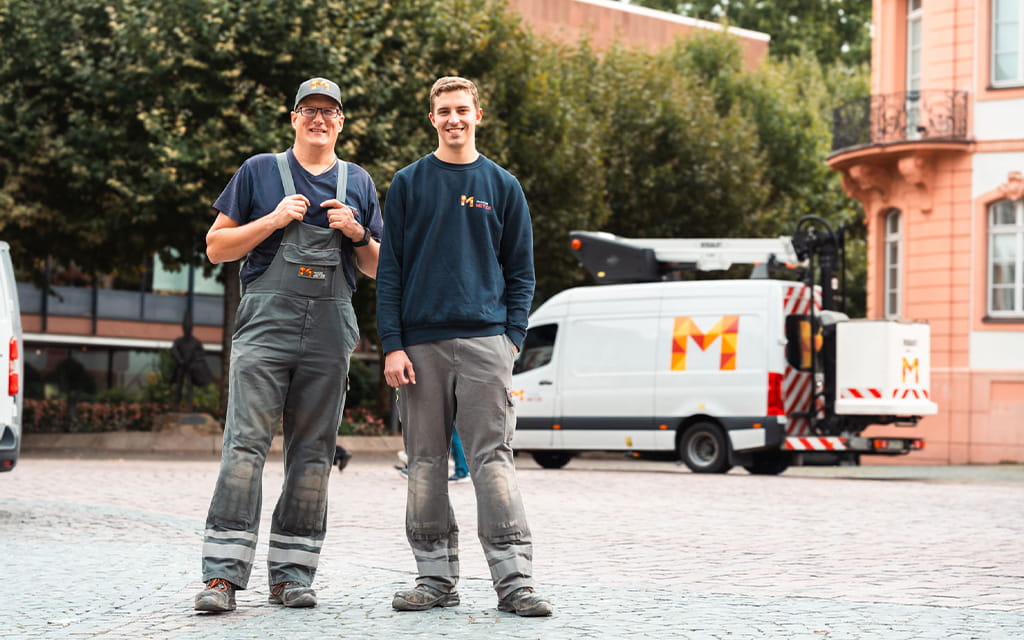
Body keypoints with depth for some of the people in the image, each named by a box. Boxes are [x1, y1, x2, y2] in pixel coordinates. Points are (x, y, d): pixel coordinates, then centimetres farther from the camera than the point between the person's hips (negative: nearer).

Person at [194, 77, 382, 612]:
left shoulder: (358, 182, 17)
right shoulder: (260, 171, 10)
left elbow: (378, 269, 19)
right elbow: (216, 248, 7)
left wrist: (359, 234, -2)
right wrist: (275, 219, -5)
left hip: (330, 329, 3)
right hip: (266, 322, -3)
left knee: (313, 452, 2)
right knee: (246, 443, -13)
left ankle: (291, 574, 7)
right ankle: (223, 575, -16)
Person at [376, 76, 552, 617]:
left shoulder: (502, 186, 10)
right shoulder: (408, 184, 9)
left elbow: (520, 271, 12)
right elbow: (388, 269, 6)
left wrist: (513, 338, -1)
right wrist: (392, 345, -3)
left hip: (484, 342, -1)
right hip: (421, 345, 1)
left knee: (492, 458, -8)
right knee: (426, 463, 4)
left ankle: (514, 577, -9)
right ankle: (436, 576, 11)